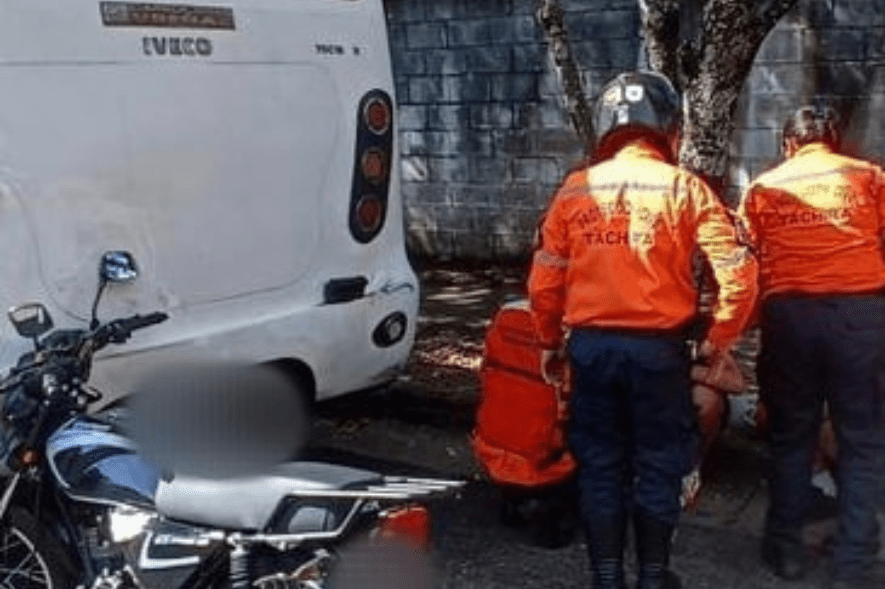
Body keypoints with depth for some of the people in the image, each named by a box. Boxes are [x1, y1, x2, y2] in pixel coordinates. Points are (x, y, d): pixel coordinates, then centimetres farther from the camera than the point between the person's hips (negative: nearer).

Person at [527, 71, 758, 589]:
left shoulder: (576, 189, 2)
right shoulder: (684, 188, -5)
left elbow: (544, 279, 4)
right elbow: (737, 272, -10)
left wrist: (550, 339, 18)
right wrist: (722, 339, 3)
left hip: (591, 345, 2)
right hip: (658, 347, -2)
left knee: (600, 464, 13)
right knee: (659, 464, 13)